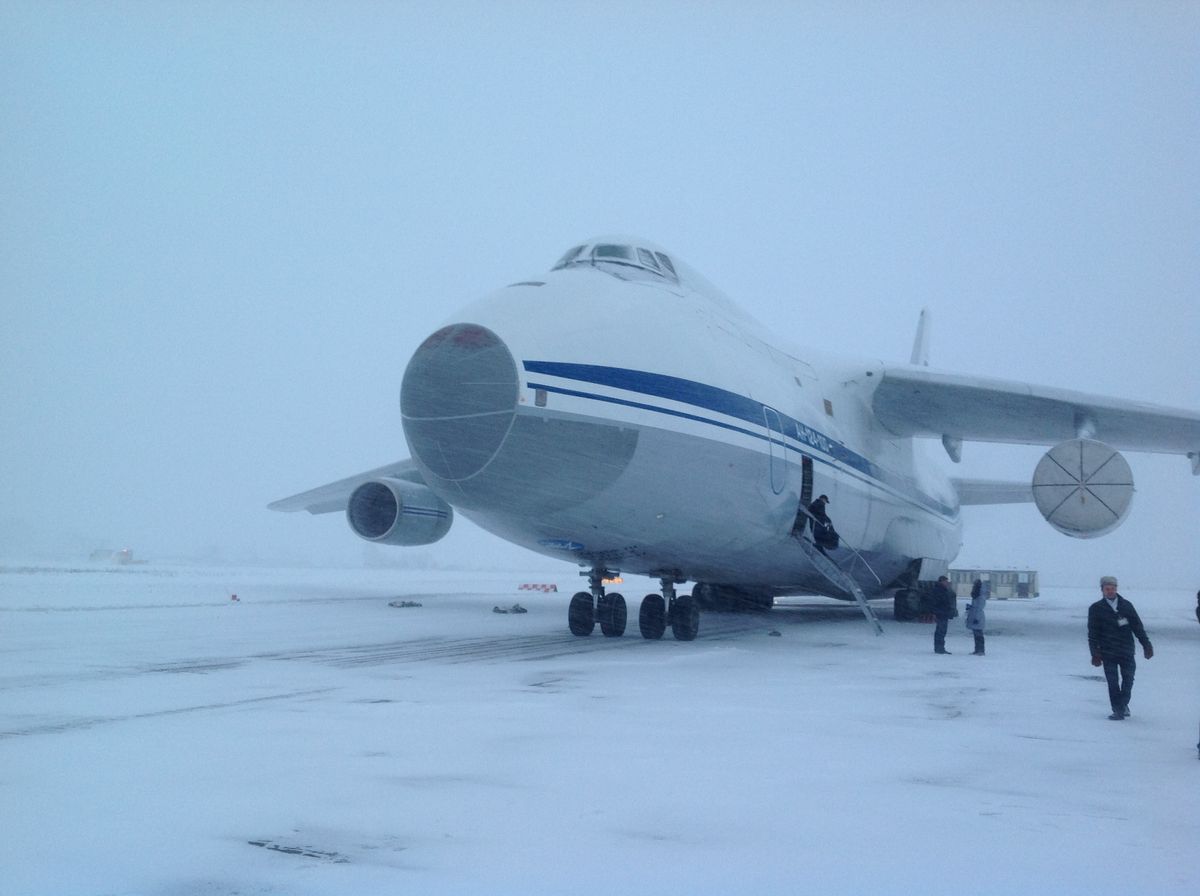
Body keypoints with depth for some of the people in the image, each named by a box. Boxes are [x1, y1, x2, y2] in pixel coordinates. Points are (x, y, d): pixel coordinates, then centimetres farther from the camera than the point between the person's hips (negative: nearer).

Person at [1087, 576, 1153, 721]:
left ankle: (1123, 704, 26)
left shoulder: (1126, 605, 8)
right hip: (1108, 652, -2)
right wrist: (1095, 653, -6)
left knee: (1128, 678, 5)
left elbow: (1137, 626, 11)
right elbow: (1092, 633, 1)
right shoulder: (1096, 609, 1)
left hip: (1127, 650, 2)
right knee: (1113, 682, -4)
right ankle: (1118, 710, 4)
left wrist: (1146, 644, 5)